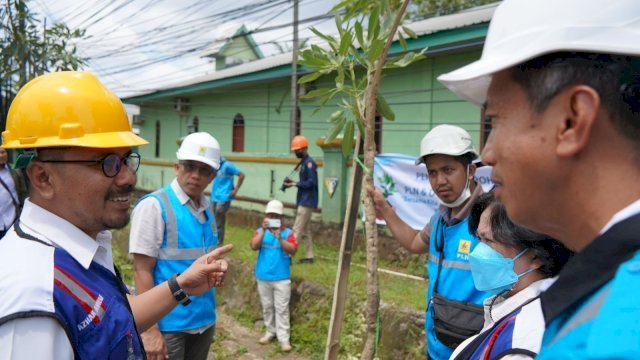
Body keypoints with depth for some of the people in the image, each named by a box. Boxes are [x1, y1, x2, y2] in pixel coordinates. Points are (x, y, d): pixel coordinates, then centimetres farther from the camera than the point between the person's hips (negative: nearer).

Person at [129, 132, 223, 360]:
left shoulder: (206, 209, 6)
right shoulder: (154, 205, -13)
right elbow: (142, 270, -15)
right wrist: (150, 330, -18)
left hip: (204, 322, 6)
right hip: (169, 323, -6)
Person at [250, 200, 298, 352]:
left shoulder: (288, 233, -5)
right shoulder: (260, 231, 0)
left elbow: (293, 250, -17)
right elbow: (254, 247, -15)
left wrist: (280, 238, -30)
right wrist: (263, 230, -26)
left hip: (282, 278, -2)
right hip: (263, 278, 3)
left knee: (282, 308, 1)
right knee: (267, 307, 15)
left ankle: (283, 338, 5)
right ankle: (270, 332, 30)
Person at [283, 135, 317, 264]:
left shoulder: (309, 162, -14)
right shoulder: (303, 162, 15)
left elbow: (311, 182, -21)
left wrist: (294, 183, -18)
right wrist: (293, 183, 2)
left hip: (307, 201, -10)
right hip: (303, 201, 10)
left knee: (297, 230, -9)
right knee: (306, 230, 12)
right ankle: (309, 256, 18)